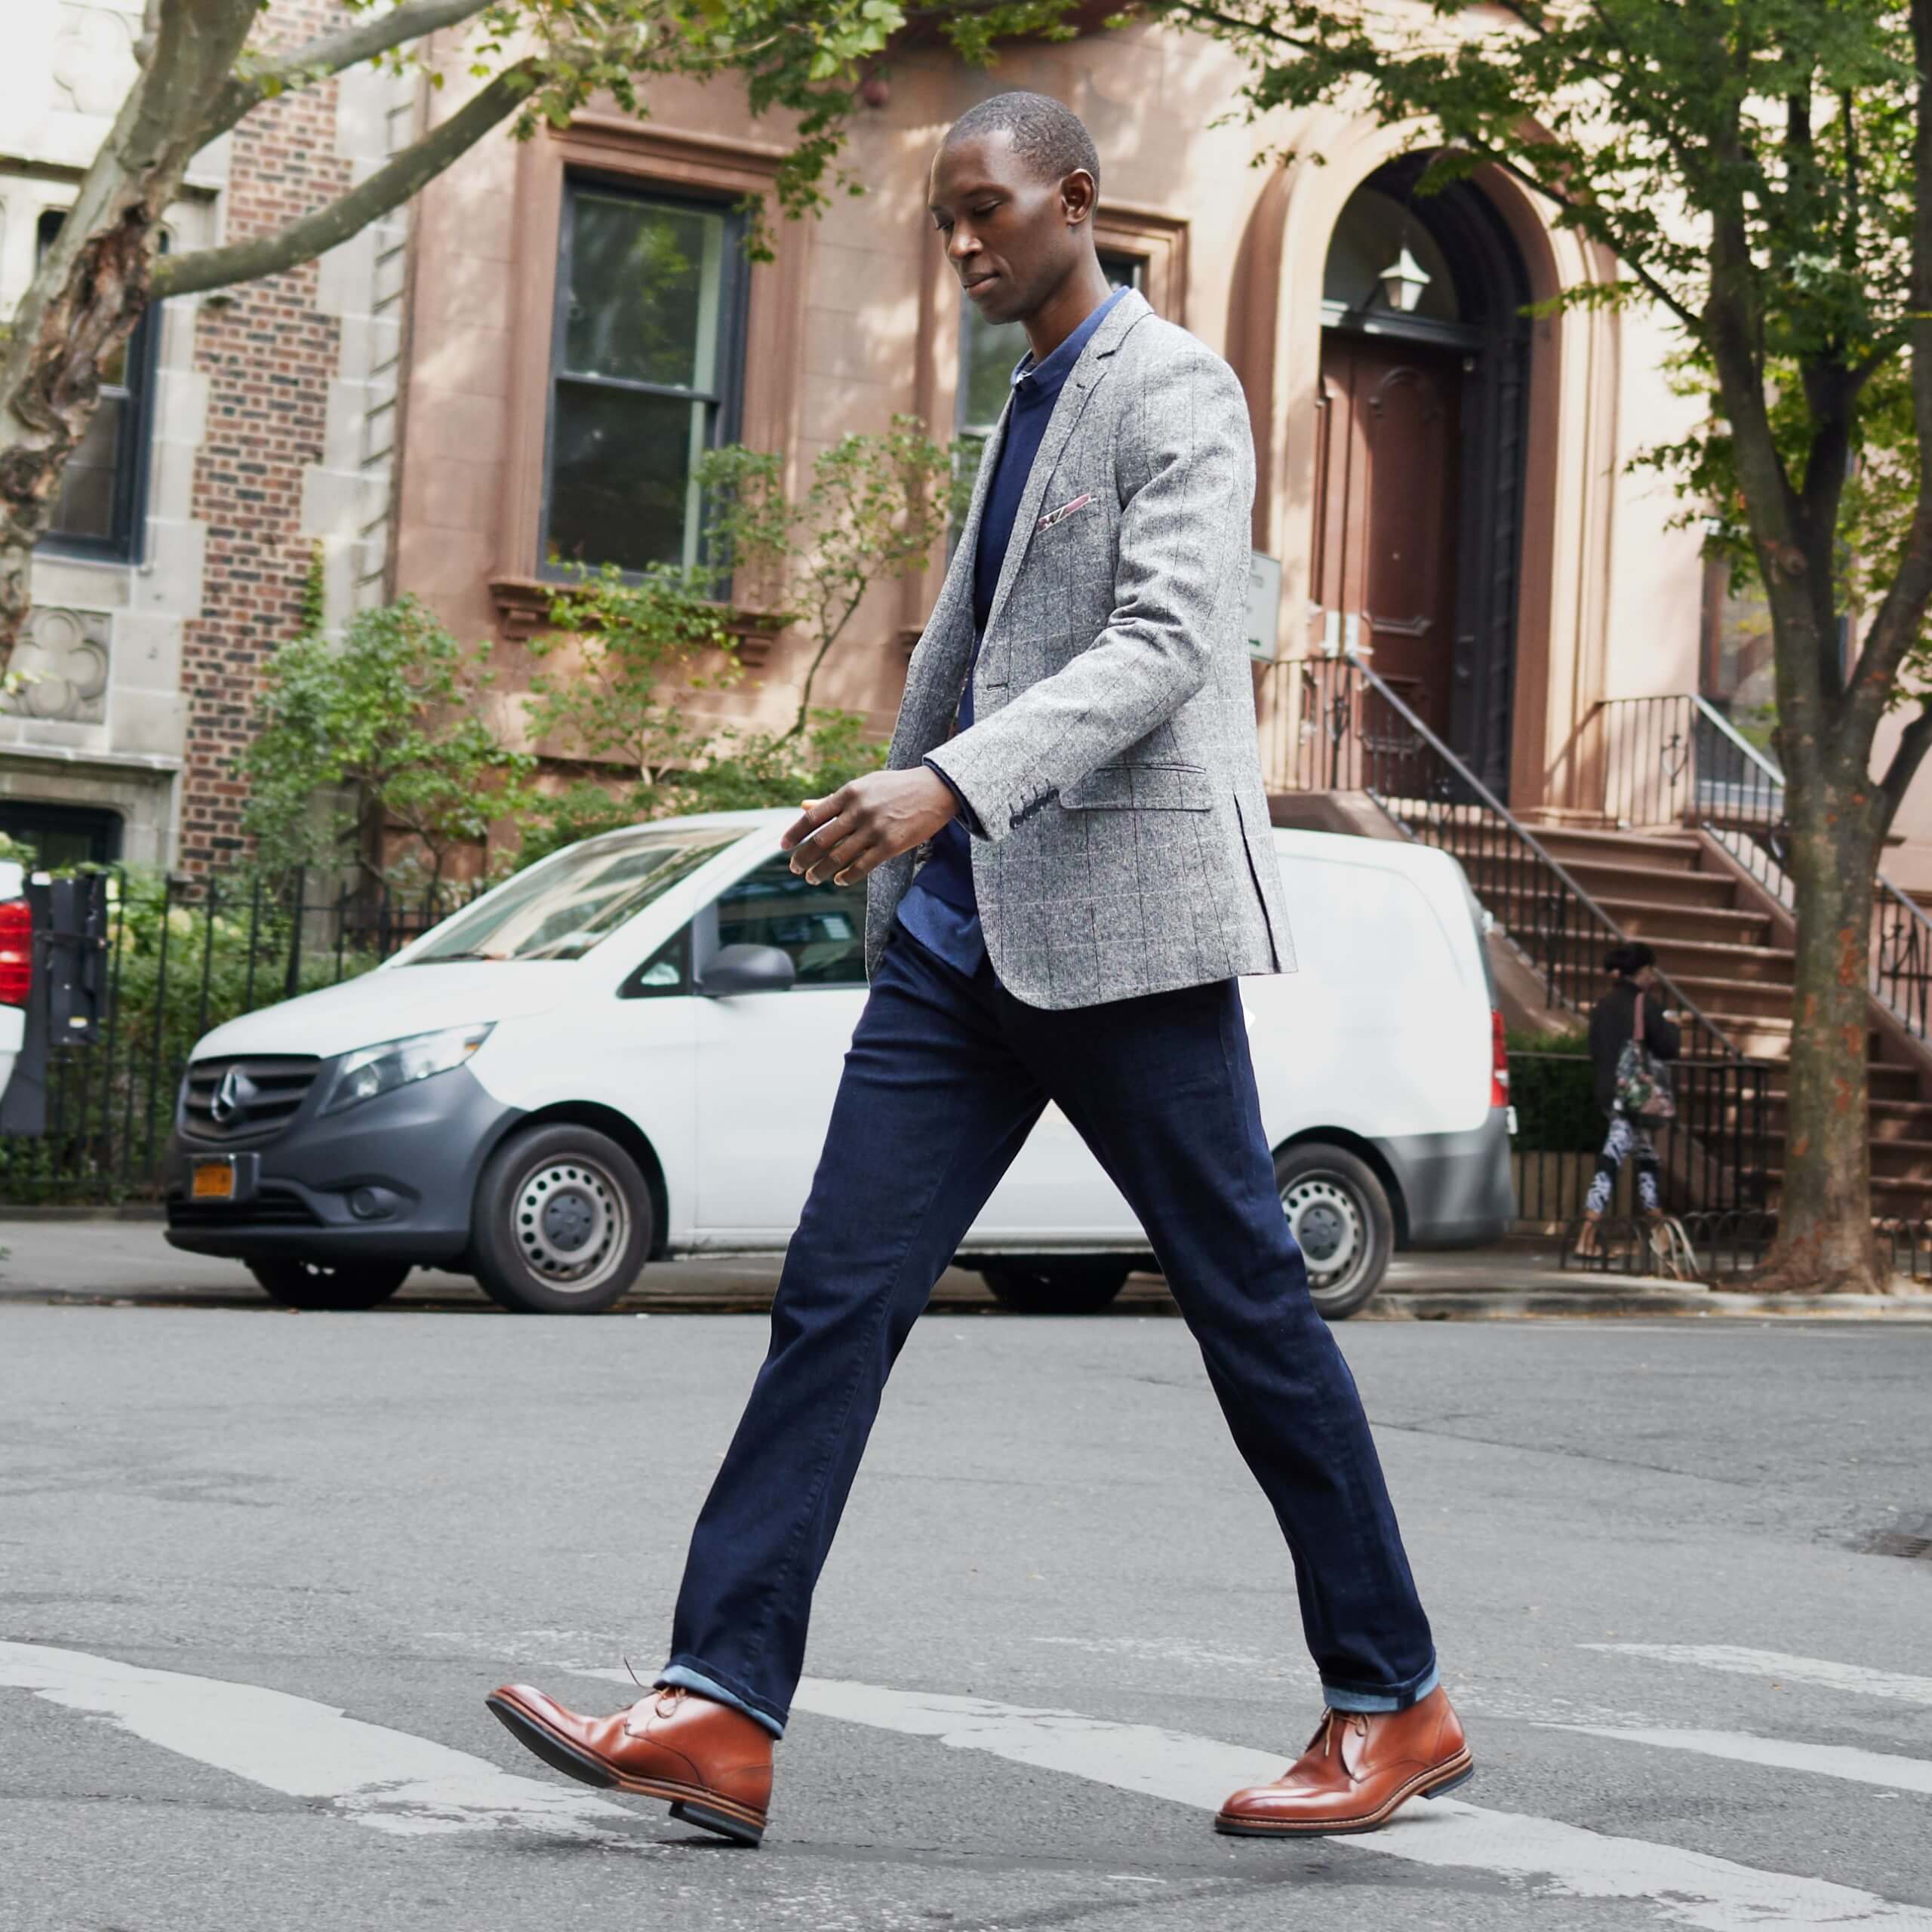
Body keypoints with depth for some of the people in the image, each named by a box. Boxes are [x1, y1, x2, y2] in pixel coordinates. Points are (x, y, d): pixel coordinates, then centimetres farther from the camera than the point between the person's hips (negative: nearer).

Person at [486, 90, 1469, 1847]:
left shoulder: (1173, 391, -4)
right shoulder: (1023, 413, 21)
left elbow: (1167, 642, -19)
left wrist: (950, 784, -30)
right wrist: (893, 826, 30)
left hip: (1120, 914, -8)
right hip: (965, 928, 8)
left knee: (1250, 1309, 0)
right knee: (838, 1295, -3)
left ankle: (1396, 1710, 13)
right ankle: (721, 1714, -6)